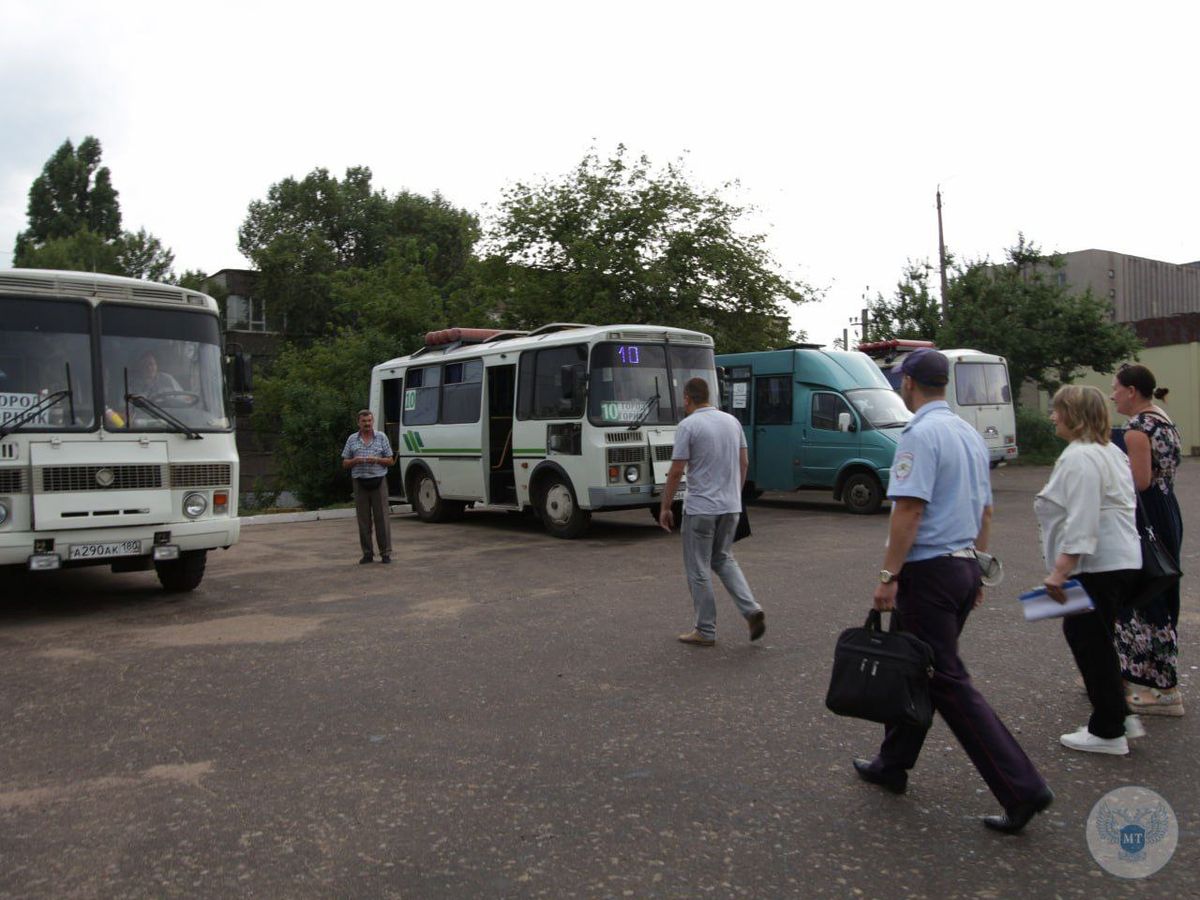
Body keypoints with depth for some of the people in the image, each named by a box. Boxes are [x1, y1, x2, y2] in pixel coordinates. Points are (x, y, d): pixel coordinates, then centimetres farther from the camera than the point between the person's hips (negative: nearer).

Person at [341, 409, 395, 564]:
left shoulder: (381, 437, 7)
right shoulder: (352, 439, 10)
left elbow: (390, 460, 7)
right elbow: (345, 463, 11)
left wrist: (377, 460, -11)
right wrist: (355, 461, -9)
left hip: (378, 482, -1)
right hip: (360, 483, 1)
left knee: (382, 518, -3)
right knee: (363, 520, 3)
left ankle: (386, 553, 1)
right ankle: (367, 553, 10)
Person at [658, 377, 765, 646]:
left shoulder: (688, 425, -12)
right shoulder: (732, 421, 7)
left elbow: (676, 471, -14)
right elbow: (744, 463, 11)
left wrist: (665, 507, -5)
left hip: (700, 509, -6)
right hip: (731, 507, 7)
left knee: (698, 570, 5)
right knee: (723, 559, 21)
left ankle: (705, 631, 12)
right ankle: (752, 610, 5)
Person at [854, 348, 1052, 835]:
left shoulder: (920, 434, -16)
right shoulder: (970, 434, 12)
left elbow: (909, 510, -23)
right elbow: (985, 509, 17)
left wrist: (888, 576, -19)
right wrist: (977, 566, 24)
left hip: (928, 571, -9)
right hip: (965, 566, 9)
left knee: (948, 682, -3)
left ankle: (1021, 787, -3)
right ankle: (892, 764, 30)